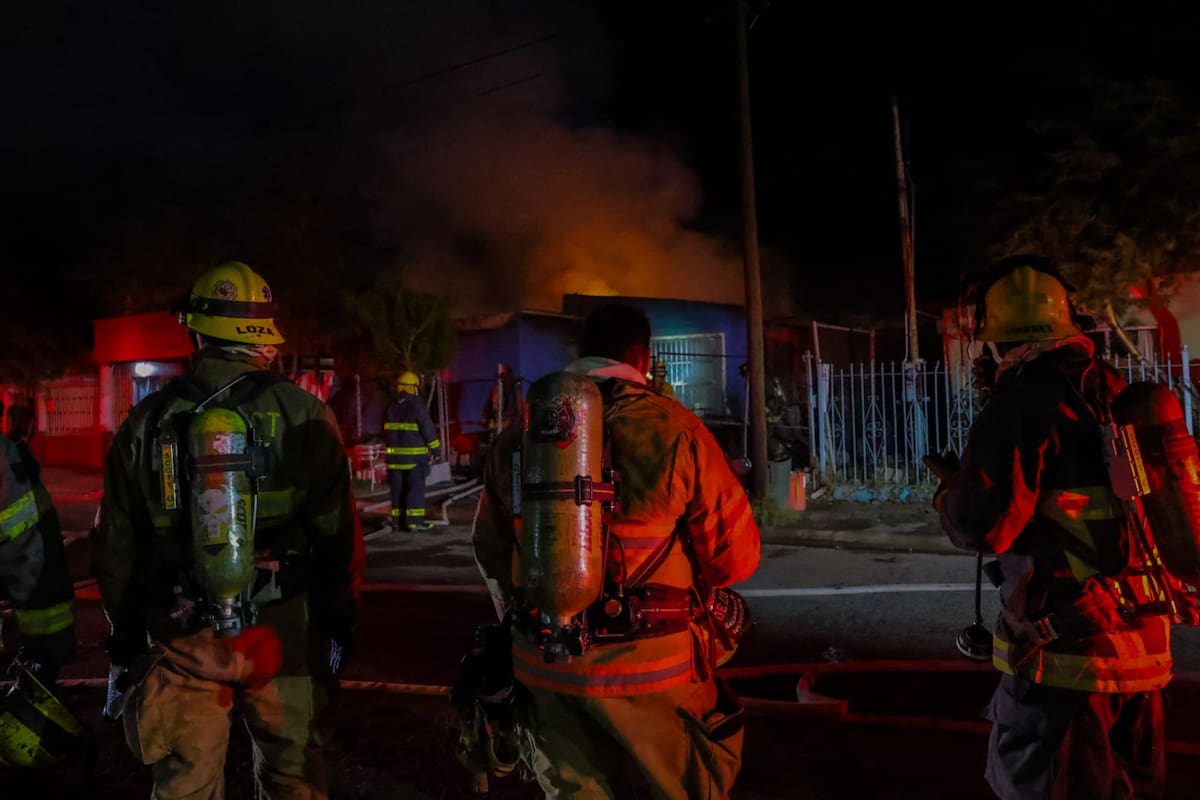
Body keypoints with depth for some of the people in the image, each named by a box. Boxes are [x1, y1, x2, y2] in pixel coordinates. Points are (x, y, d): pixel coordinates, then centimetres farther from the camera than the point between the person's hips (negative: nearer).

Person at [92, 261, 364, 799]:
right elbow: (337, 535, -8)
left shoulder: (145, 422, 0)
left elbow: (116, 546, 6)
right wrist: (340, 623, 5)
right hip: (278, 633, -2)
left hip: (179, 638, 2)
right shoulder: (301, 415, -9)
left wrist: (124, 634, 19)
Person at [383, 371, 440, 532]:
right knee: (416, 487, -2)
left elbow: (386, 432, 16)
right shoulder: (417, 406, -11)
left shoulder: (391, 408, 9)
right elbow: (428, 430, -11)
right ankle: (415, 520, -4)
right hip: (415, 454, -6)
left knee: (398, 488, 10)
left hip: (395, 455, 6)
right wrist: (435, 447, 1)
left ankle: (397, 520, 13)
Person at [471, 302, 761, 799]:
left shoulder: (517, 437, 2)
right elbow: (734, 554, -8)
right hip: (648, 665, -4)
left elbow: (489, 548, 11)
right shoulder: (673, 429, -12)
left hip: (545, 665, 5)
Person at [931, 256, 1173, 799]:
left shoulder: (1024, 400, -17)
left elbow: (981, 525, -20)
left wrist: (950, 489, 1)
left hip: (1067, 651, -8)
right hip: (1142, 643, 8)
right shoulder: (1116, 393, 7)